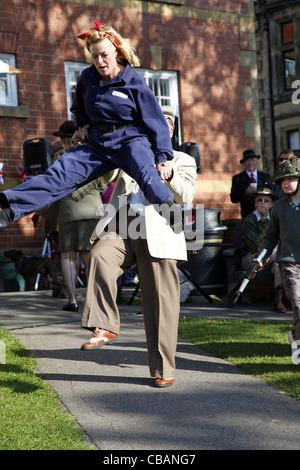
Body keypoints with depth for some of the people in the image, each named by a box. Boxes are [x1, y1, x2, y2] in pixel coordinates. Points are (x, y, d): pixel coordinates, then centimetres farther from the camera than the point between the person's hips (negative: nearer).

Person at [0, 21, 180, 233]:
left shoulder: (134, 83, -5)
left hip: (131, 141, -4)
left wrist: (162, 157, -12)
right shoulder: (87, 77, 9)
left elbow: (155, 121, -4)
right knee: (59, 173, -10)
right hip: (98, 146, 4)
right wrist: (83, 125, 12)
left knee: (144, 171, -36)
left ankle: (169, 206, -59)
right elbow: (79, 107, 31)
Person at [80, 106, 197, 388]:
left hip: (158, 236, -2)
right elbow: (109, 177, 14)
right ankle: (105, 327, -23)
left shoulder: (182, 161, 16)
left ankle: (162, 369, 6)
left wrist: (169, 174, -19)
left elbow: (186, 197, -1)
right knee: (99, 255, -31)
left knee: (161, 304, -3)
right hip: (121, 228, 2)